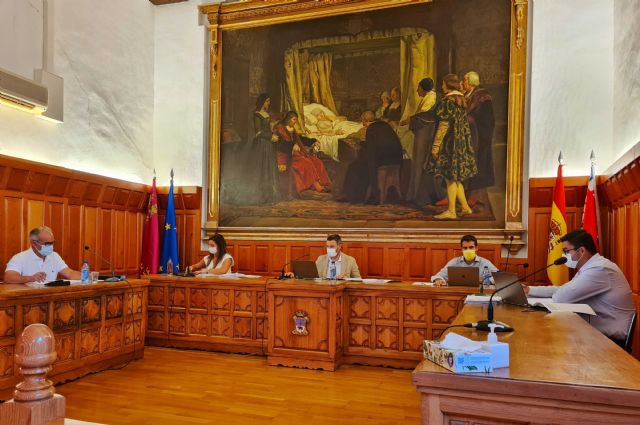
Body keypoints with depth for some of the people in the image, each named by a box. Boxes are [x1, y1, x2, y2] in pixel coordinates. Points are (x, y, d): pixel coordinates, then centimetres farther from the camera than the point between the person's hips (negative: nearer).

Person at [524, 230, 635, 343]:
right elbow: (562, 290, 14)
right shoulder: (592, 266, 10)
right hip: (599, 332, 8)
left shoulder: (599, 269, -24)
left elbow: (561, 297, -24)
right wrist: (529, 289, 10)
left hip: (612, 339, -8)